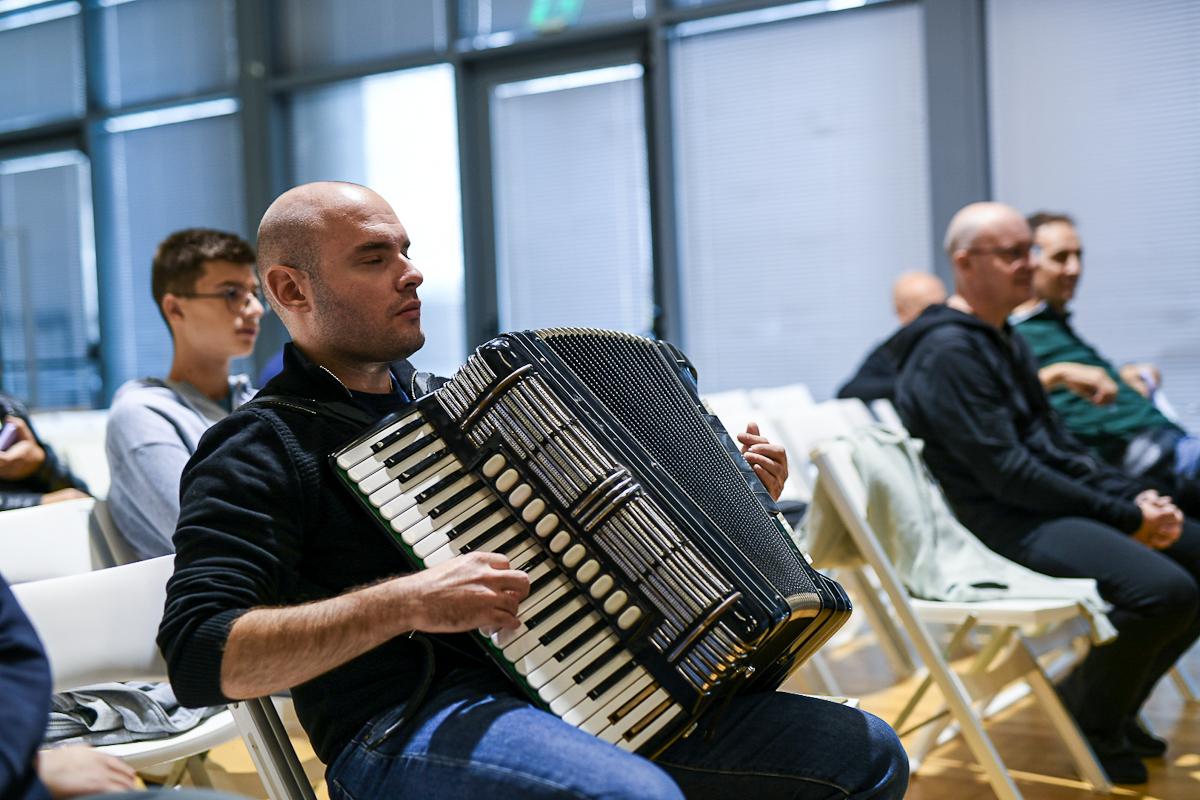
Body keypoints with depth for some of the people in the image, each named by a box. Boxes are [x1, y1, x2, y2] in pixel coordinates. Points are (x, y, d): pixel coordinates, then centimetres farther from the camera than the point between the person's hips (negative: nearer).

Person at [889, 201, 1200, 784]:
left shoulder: (1004, 340, 16)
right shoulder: (948, 352, -15)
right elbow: (1007, 473, -20)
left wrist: (1135, 495, 2)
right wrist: (1123, 517, -16)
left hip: (1057, 501, 10)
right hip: (1002, 523, -10)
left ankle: (1111, 703, 17)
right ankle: (1091, 720, 1)